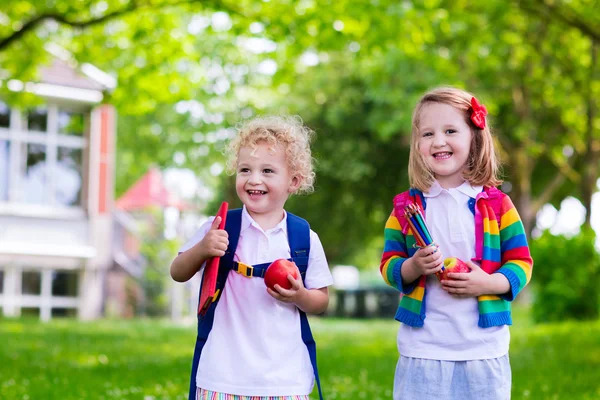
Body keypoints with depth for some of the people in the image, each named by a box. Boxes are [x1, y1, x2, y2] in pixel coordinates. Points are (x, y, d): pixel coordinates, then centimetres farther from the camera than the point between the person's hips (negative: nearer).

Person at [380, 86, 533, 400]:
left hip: (484, 350, 0)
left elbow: (522, 264, 1)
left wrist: (489, 283, -17)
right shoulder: (406, 207, 3)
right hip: (422, 350, 0)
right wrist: (413, 267, -18)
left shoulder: (497, 204, 1)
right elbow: (388, 265, 3)